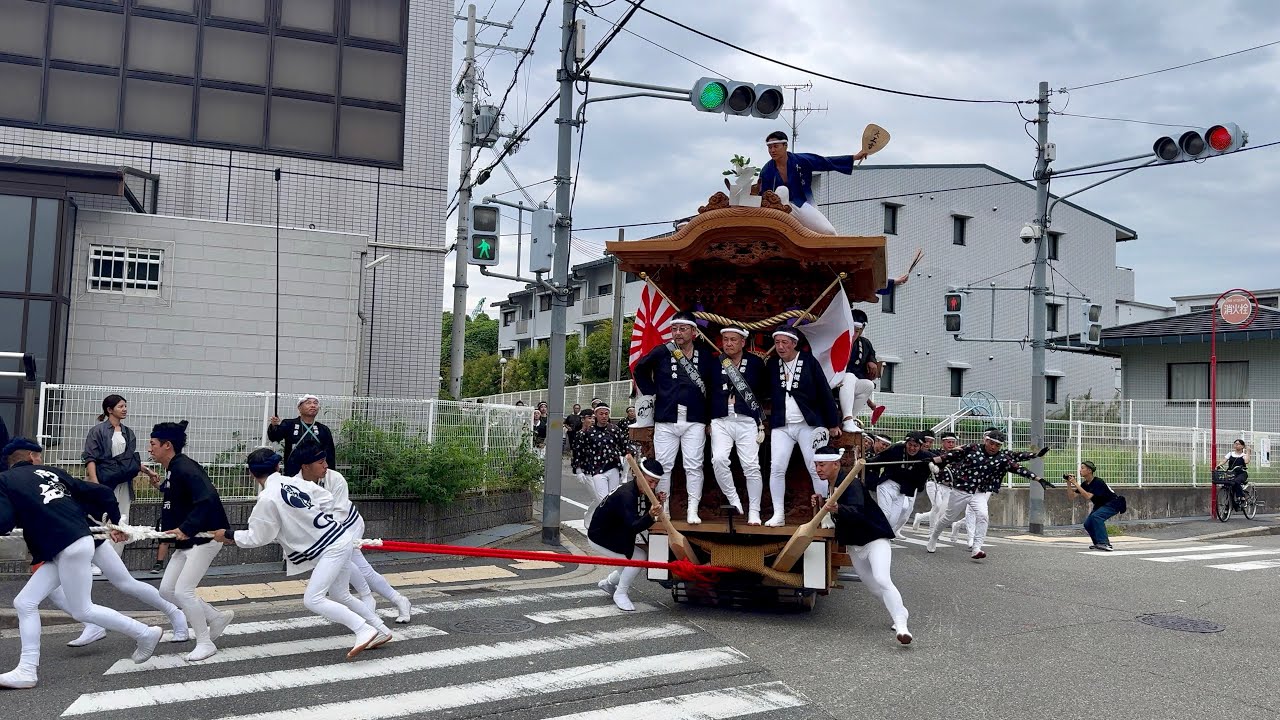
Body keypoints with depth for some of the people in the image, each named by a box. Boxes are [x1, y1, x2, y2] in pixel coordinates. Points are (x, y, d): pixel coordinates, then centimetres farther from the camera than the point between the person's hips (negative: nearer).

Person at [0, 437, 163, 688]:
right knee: (24, 603, 12)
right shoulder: (52, 472, 19)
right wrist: (115, 523, 27)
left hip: (69, 549, -7)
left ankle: (145, 634, 14)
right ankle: (28, 670, 12)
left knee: (82, 611, 6)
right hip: (79, 541, 7)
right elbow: (101, 493, 15)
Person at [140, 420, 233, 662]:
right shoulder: (172, 471, 11)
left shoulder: (185, 468, -20)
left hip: (206, 538, -10)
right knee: (167, 590, 10)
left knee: (183, 590, -11)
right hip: (186, 542, 10)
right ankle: (217, 618, 22)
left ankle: (205, 643, 4)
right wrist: (159, 484, 12)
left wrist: (185, 529, -33)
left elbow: (207, 499, -32)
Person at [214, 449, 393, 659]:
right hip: (341, 540, 9)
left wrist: (228, 535, 8)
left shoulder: (268, 499, -17)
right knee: (340, 596, 20)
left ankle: (363, 630, -14)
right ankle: (381, 631, 28)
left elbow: (257, 537, -6)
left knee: (312, 600, -11)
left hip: (332, 548, -9)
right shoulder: (295, 481, 4)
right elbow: (326, 498, 14)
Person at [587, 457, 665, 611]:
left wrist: (657, 503, -17)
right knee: (639, 557, -19)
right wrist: (650, 516, -56)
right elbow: (633, 527, -39)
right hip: (599, 538, -9)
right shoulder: (626, 494, -30)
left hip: (615, 537, 9)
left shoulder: (643, 492, -2)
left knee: (645, 558, 8)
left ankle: (609, 583, 24)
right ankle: (620, 594, -2)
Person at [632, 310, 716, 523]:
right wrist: (651, 392, 8)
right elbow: (639, 369, 17)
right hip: (665, 420, 1)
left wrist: (711, 419, 8)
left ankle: (693, 510, 3)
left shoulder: (706, 356, 3)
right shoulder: (661, 352, 2)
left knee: (694, 466, -3)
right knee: (663, 465, 3)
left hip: (695, 421, 0)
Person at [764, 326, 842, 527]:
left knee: (817, 469, -2)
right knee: (776, 469, -4)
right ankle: (778, 515, 3)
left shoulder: (809, 361, -4)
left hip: (808, 425, -3)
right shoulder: (772, 364, 5)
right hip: (781, 426, 3)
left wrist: (833, 423, 0)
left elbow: (825, 393, -2)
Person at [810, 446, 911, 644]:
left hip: (875, 539, -9)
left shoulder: (851, 484, -24)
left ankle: (901, 626, -26)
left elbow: (857, 511, -42)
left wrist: (837, 509, -63)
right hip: (854, 545, 9)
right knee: (873, 587, 12)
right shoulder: (828, 487, 2)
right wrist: (819, 504, -7)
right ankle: (899, 614, 29)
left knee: (882, 580, -25)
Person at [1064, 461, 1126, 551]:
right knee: (1088, 524, -2)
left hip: (1113, 504, -9)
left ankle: (1103, 543, -31)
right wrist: (1068, 483, -15)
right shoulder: (1085, 484, -1)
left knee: (1096, 516, -32)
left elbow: (1088, 496, -36)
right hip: (1100, 505, 9)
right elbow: (1072, 495, -3)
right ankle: (1099, 543, 16)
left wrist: (1075, 484, -35)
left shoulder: (1098, 482, -26)